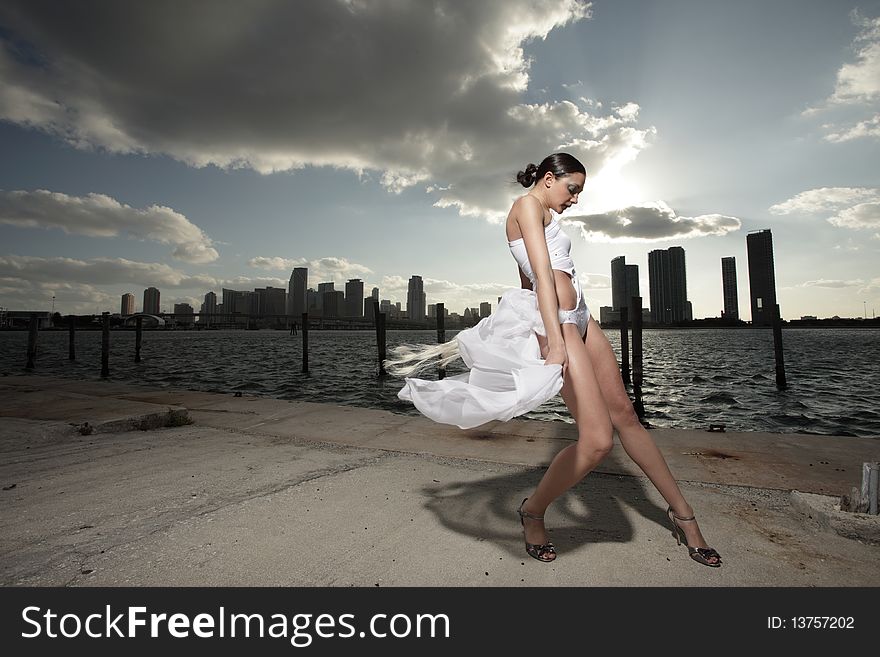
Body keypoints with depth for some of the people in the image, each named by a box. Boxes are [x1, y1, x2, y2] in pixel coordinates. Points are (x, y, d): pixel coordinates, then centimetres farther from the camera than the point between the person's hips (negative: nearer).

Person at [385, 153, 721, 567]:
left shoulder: (545, 216, 25)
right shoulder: (528, 204, -4)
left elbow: (529, 281, 26)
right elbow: (542, 271, -19)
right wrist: (554, 338, -28)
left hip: (579, 318, 10)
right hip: (554, 322, -10)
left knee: (624, 413, 13)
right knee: (598, 439, -13)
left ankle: (682, 513, 27)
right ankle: (533, 511, 10)